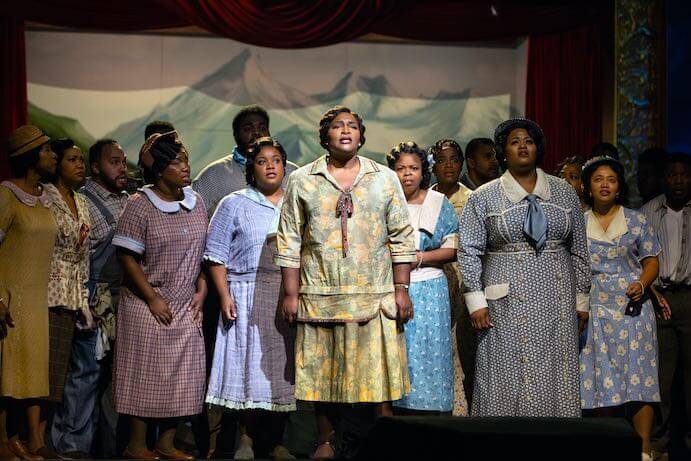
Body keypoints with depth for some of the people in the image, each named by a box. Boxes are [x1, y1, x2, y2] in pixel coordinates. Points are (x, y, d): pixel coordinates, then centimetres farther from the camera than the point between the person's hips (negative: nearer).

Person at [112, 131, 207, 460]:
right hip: (147, 306, -5)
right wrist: (153, 299, -12)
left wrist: (201, 291, 4)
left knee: (181, 376, 5)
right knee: (147, 375, -1)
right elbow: (127, 257, -11)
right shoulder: (139, 206, -9)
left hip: (186, 307, 5)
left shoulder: (195, 203, 7)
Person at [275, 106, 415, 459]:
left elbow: (401, 238, 8)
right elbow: (290, 242, 6)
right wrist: (291, 294, 0)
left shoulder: (385, 179, 9)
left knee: (378, 370, -2)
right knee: (323, 373, 5)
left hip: (376, 295, 0)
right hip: (320, 295, 0)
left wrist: (402, 289, 1)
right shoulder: (302, 181, 7)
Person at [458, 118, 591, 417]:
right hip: (507, 302, -2)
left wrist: (581, 299, 10)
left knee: (556, 378, 1)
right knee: (508, 378, -3)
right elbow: (469, 252, 1)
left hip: (557, 302, 2)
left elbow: (579, 249, 13)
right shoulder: (484, 198, 4)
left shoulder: (564, 193, 11)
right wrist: (476, 302, -7)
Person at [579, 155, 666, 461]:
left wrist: (642, 284, -13)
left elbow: (651, 260, 5)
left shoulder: (636, 221, 4)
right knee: (601, 380, 1)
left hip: (632, 307, -2)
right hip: (595, 309, 2)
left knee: (637, 377, -6)